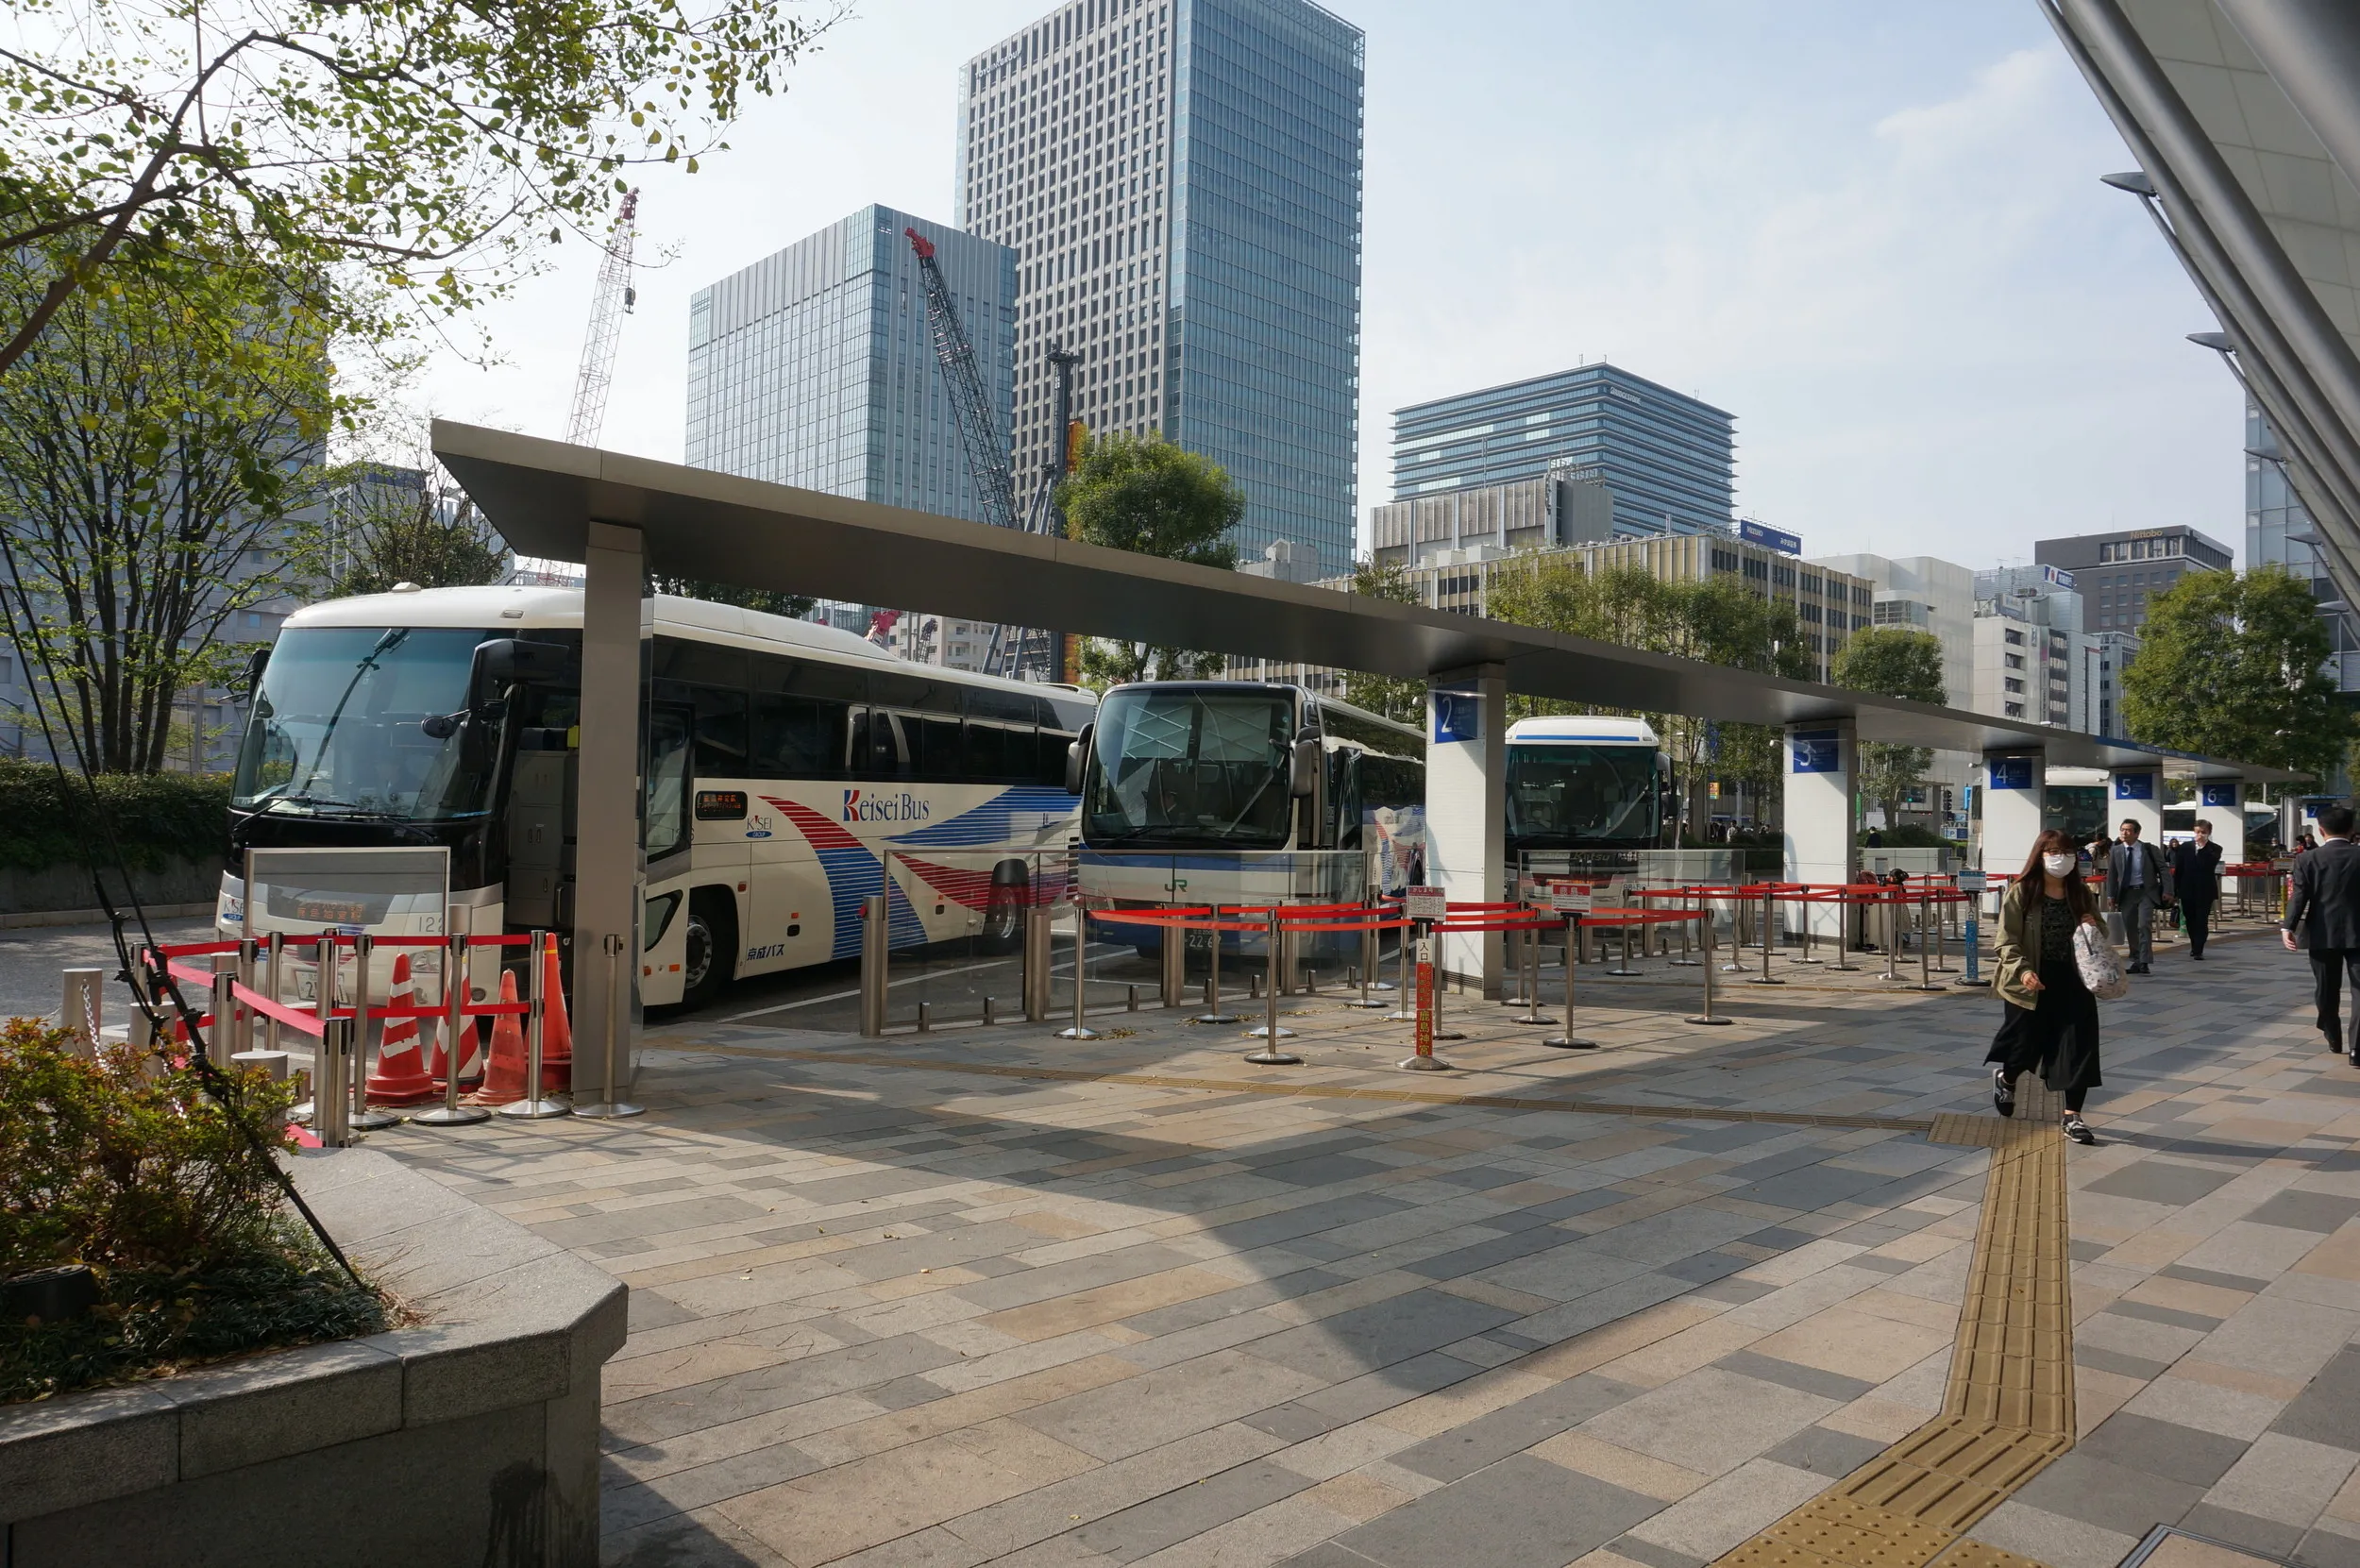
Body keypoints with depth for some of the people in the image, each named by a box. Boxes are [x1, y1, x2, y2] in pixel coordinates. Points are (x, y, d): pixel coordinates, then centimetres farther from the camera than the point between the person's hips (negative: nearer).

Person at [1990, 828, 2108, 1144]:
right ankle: (2005, 1079, 44)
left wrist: (2095, 926, -7)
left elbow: (2101, 934, 17)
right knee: (2025, 1044, 9)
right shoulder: (2021, 892, -9)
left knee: (2078, 1047, -2)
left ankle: (2072, 1116, 7)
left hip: (2073, 983, 4)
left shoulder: (2082, 893, 4)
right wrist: (2023, 969, -29)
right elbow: (2007, 941, -13)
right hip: (2031, 984, -3)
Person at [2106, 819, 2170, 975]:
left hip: (2146, 892, -3)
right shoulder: (2116, 851, 3)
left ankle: (2145, 963, -11)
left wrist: (2167, 891, -9)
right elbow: (2111, 874, 7)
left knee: (2144, 925, -14)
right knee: (2130, 929, 6)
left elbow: (2163, 869, -2)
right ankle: (2136, 962, 16)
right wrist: (2111, 895, 2)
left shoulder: (2149, 849, -3)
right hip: (2126, 893, 3)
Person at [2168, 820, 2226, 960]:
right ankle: (2194, 946, 28)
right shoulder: (2185, 846, 5)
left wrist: (2202, 848, -19)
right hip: (2187, 890, 3)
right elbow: (2178, 869, 6)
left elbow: (2210, 864, -21)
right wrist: (2176, 890, 3)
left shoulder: (2215, 849, -1)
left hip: (2205, 891, -3)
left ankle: (2198, 950, -1)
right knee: (2189, 919, 12)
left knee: (2202, 921, -4)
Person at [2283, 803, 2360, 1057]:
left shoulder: (2308, 860, -3)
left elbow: (2298, 896, -11)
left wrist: (2288, 927, -14)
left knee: (2326, 990, 14)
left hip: (2323, 935, 0)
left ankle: (2333, 1039, 29)